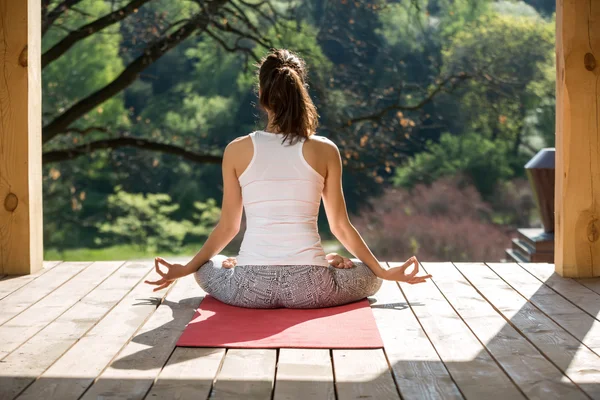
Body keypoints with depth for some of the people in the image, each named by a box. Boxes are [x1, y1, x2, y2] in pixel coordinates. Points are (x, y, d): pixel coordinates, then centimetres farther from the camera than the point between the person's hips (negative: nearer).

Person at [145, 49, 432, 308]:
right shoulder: (325, 151, 0)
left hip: (250, 287, 1)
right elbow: (340, 226, 5)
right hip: (311, 287, -1)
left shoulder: (237, 150, 1)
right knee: (370, 276, 29)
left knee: (207, 266, 34)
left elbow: (228, 227, 7)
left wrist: (184, 270, 21)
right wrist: (385, 273, 17)